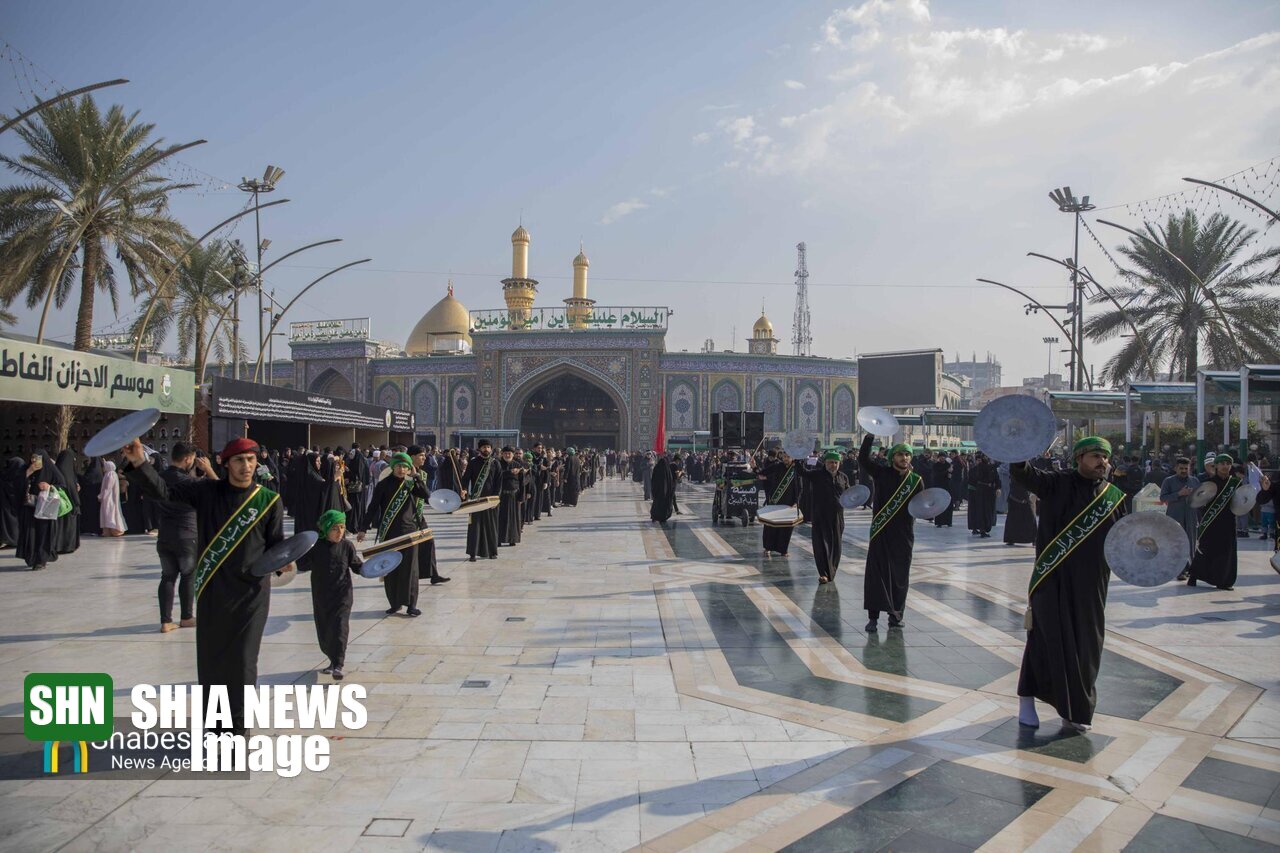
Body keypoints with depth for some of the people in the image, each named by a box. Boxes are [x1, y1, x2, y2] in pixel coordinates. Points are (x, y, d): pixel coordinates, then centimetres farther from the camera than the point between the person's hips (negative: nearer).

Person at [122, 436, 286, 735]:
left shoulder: (269, 500, -3)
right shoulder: (207, 491, 1)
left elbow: (276, 543, 2)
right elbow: (163, 491, -7)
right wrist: (139, 463, -22)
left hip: (250, 592, -2)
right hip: (211, 590, 2)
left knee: (242, 661, 0)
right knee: (209, 659, 10)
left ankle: (238, 727, 16)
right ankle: (214, 724, 29)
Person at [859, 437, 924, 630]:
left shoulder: (916, 480, 5)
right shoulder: (882, 473, -1)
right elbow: (863, 460, -12)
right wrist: (870, 437, -20)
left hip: (903, 534, 2)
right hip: (881, 532, -2)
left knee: (900, 575, 7)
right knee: (877, 572, -5)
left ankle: (895, 615, 19)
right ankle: (873, 617, -2)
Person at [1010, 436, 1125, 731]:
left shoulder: (1115, 496, 8)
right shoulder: (1057, 484, -4)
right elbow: (1027, 477, -21)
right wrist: (1019, 461, -43)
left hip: (1090, 584, 4)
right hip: (1052, 578, -4)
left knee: (1085, 645, 8)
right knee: (1046, 638, -1)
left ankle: (1076, 709, 22)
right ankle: (1027, 697, 15)